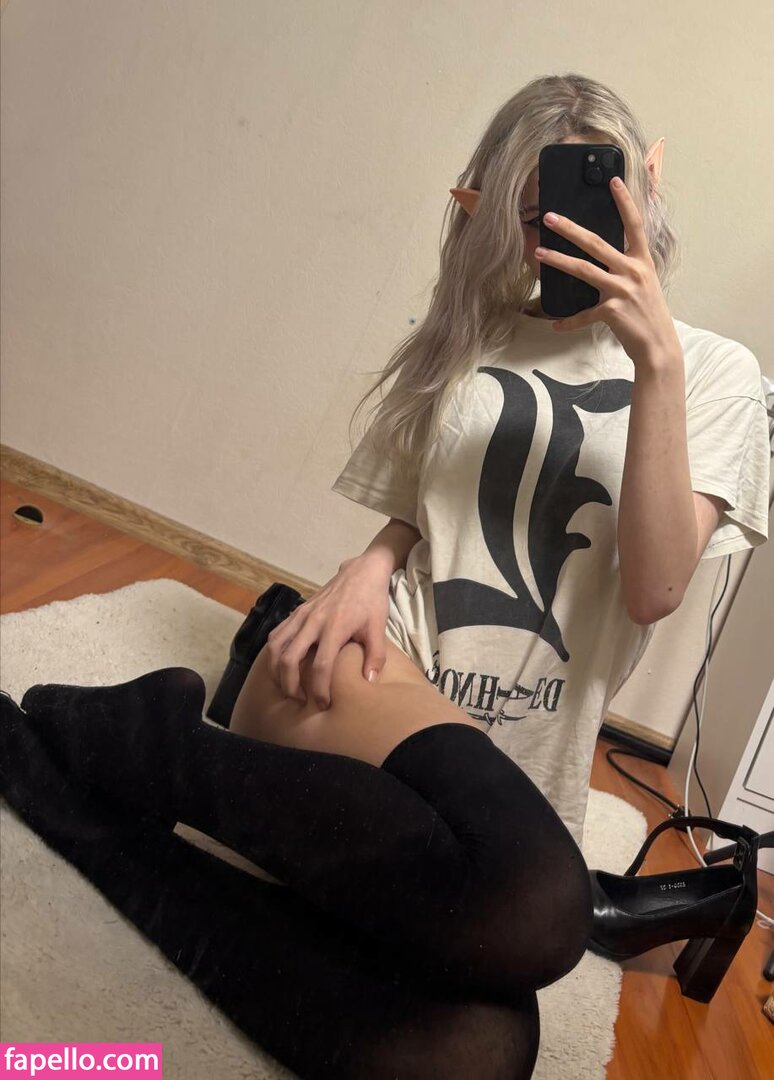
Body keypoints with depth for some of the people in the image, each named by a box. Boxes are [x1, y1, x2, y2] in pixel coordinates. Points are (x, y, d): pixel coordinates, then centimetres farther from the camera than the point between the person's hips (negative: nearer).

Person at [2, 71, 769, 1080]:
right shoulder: (467, 340, 15)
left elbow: (653, 587, -6)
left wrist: (656, 362, -12)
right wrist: (371, 567, -2)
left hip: (509, 767, 1)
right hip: (369, 675, 0)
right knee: (530, 908, -35)